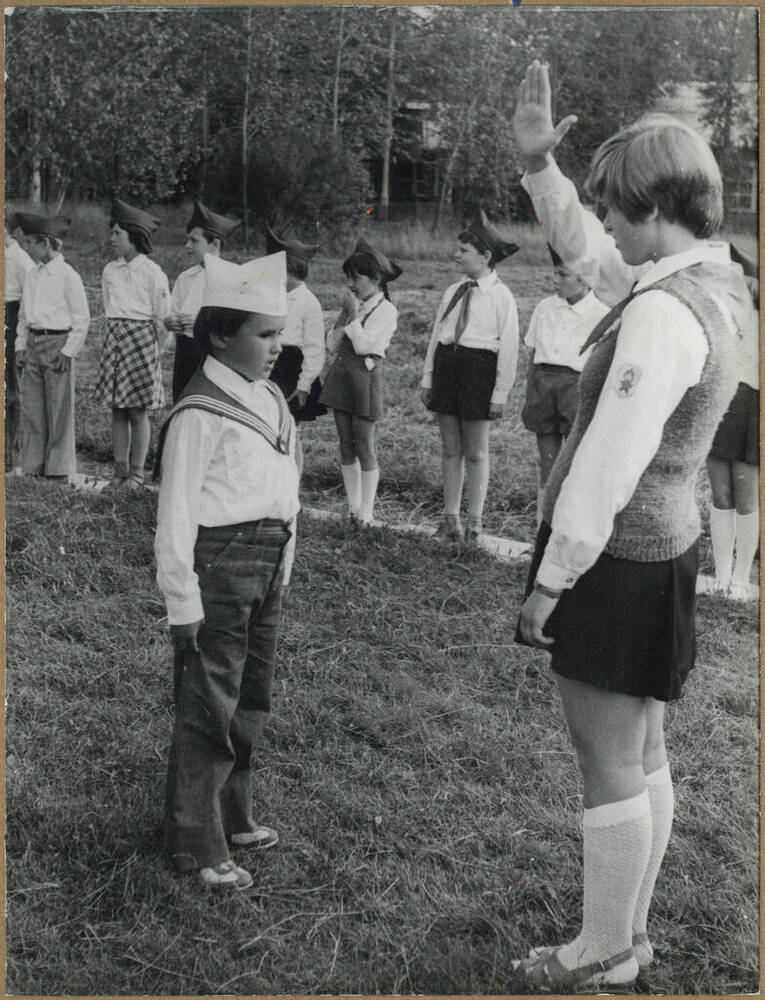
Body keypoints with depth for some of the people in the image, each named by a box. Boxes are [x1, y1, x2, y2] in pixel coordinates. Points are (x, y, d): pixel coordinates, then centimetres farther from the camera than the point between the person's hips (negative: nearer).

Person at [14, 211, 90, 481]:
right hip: (33, 344, 7)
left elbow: (82, 319, -8)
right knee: (31, 408, 6)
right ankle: (33, 467, 13)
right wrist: (21, 345, 11)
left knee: (59, 409, -2)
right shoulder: (31, 276, 13)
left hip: (57, 343, -6)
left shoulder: (67, 275, -8)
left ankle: (59, 469, 7)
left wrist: (68, 351, -11)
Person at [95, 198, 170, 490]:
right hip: (114, 339, 6)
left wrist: (149, 343, 2)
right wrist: (115, 335, 13)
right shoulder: (110, 270, 10)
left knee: (138, 410, -2)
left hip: (141, 337, -5)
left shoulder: (151, 271, -6)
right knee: (117, 409, 6)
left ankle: (137, 472, 6)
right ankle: (120, 470, 12)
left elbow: (162, 314, -2)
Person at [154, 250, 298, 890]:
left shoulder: (271, 400, 10)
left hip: (269, 563, 8)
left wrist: (282, 565, 15)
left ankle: (233, 816, 33)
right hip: (220, 563, -8)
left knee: (252, 699, 17)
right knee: (208, 708, 0)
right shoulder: (200, 412, -14)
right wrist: (183, 602, -14)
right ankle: (198, 846, 11)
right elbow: (176, 514, -14)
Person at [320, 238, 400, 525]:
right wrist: (345, 316, -3)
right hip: (340, 374, 7)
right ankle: (353, 506, 18)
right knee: (346, 446, 10)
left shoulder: (386, 311, -8)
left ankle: (366, 512, 5)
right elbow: (332, 345, 8)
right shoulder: (351, 305, 13)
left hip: (365, 376, -7)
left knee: (364, 447, -2)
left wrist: (354, 314, -12)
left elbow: (364, 345, -18)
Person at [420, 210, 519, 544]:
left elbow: (509, 347, -8)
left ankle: (475, 522, 12)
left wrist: (500, 393, -11)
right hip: (447, 365, 5)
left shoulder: (501, 296, -6)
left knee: (476, 452, 3)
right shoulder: (453, 291, 11)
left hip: (478, 369, -5)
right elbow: (436, 334, 14)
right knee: (450, 448, 10)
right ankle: (451, 517, 19)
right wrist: (427, 378, 11)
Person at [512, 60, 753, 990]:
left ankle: (604, 953, 21)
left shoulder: (663, 316, -23)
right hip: (663, 544, 10)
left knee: (609, 763, 4)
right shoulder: (715, 283, 6)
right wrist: (537, 162, 12)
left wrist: (550, 581, -16)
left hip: (616, 557, -10)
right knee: (641, 753, 19)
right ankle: (628, 929, 35)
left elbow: (608, 468, -24)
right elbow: (585, 254, 20)